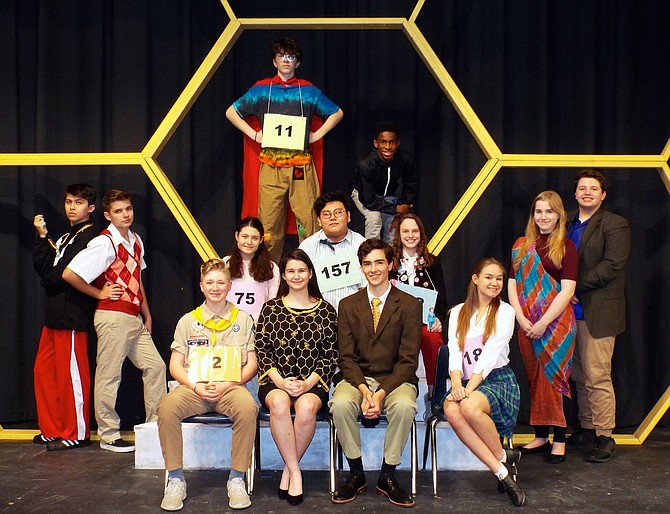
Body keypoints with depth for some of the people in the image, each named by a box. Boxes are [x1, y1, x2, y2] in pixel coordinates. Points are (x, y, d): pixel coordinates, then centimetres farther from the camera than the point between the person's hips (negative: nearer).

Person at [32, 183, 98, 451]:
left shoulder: (89, 237, -9)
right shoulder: (64, 238, 21)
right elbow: (41, 266, 11)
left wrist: (48, 279, 1)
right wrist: (42, 237, 1)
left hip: (72, 315, -9)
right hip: (54, 313, 10)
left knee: (71, 375, -4)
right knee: (43, 370, 11)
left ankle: (76, 434, 6)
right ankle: (52, 429, 21)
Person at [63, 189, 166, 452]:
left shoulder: (135, 240, 12)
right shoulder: (104, 243, -13)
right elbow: (69, 274, -19)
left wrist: (146, 313, 18)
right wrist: (99, 293, -8)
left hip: (134, 318, 8)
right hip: (113, 317, -8)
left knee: (155, 366, 6)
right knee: (109, 376, 1)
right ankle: (108, 435, 12)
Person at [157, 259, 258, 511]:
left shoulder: (243, 319, 12)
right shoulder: (188, 321, 14)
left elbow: (251, 364, 8)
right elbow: (175, 365, 10)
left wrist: (226, 385, -10)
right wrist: (196, 387, -10)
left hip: (230, 387, -1)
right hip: (194, 387, 1)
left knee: (247, 407, -36)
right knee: (167, 407, -31)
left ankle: (237, 478, -20)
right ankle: (175, 479, -17)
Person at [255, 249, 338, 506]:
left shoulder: (326, 311, 8)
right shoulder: (271, 308, 9)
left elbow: (331, 355, 4)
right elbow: (262, 351, 5)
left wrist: (308, 383, -10)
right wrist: (280, 381, -11)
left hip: (312, 382, 0)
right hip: (275, 381, 0)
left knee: (306, 406, -34)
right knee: (279, 403, -34)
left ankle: (288, 470, -12)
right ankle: (295, 472, -21)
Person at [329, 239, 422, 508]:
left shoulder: (410, 304, 0)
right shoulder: (348, 305, 8)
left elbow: (408, 359, -6)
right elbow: (346, 357, 2)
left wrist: (381, 394, -19)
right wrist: (364, 391, -17)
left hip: (395, 380, -1)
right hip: (357, 378, 2)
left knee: (404, 406, -34)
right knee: (340, 404, -31)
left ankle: (387, 476, -13)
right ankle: (356, 474, -10)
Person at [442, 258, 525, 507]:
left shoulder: (505, 311, 5)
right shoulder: (458, 313, 15)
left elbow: (490, 354, -8)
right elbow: (454, 352, 3)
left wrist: (470, 389, -19)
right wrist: (457, 385, -17)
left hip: (498, 379, -3)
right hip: (466, 382, 3)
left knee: (470, 407, -36)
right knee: (452, 410, -32)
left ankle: (503, 456, -9)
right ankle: (501, 471, -25)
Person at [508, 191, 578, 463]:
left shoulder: (566, 247, -2)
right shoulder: (522, 246, 10)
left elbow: (567, 290, -10)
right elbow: (512, 284, 7)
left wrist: (543, 323, -15)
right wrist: (521, 318, -7)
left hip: (556, 323, -4)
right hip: (526, 325, 4)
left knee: (551, 378, -4)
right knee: (535, 380, 9)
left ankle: (559, 440, 4)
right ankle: (540, 437, 18)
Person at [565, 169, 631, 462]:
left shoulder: (615, 225, -5)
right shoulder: (567, 222, 15)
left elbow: (612, 266, -15)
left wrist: (574, 285, -15)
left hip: (598, 313, -6)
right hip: (572, 310, 6)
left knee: (597, 377, -6)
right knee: (580, 377, 13)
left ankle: (605, 438, 2)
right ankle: (586, 429, 24)